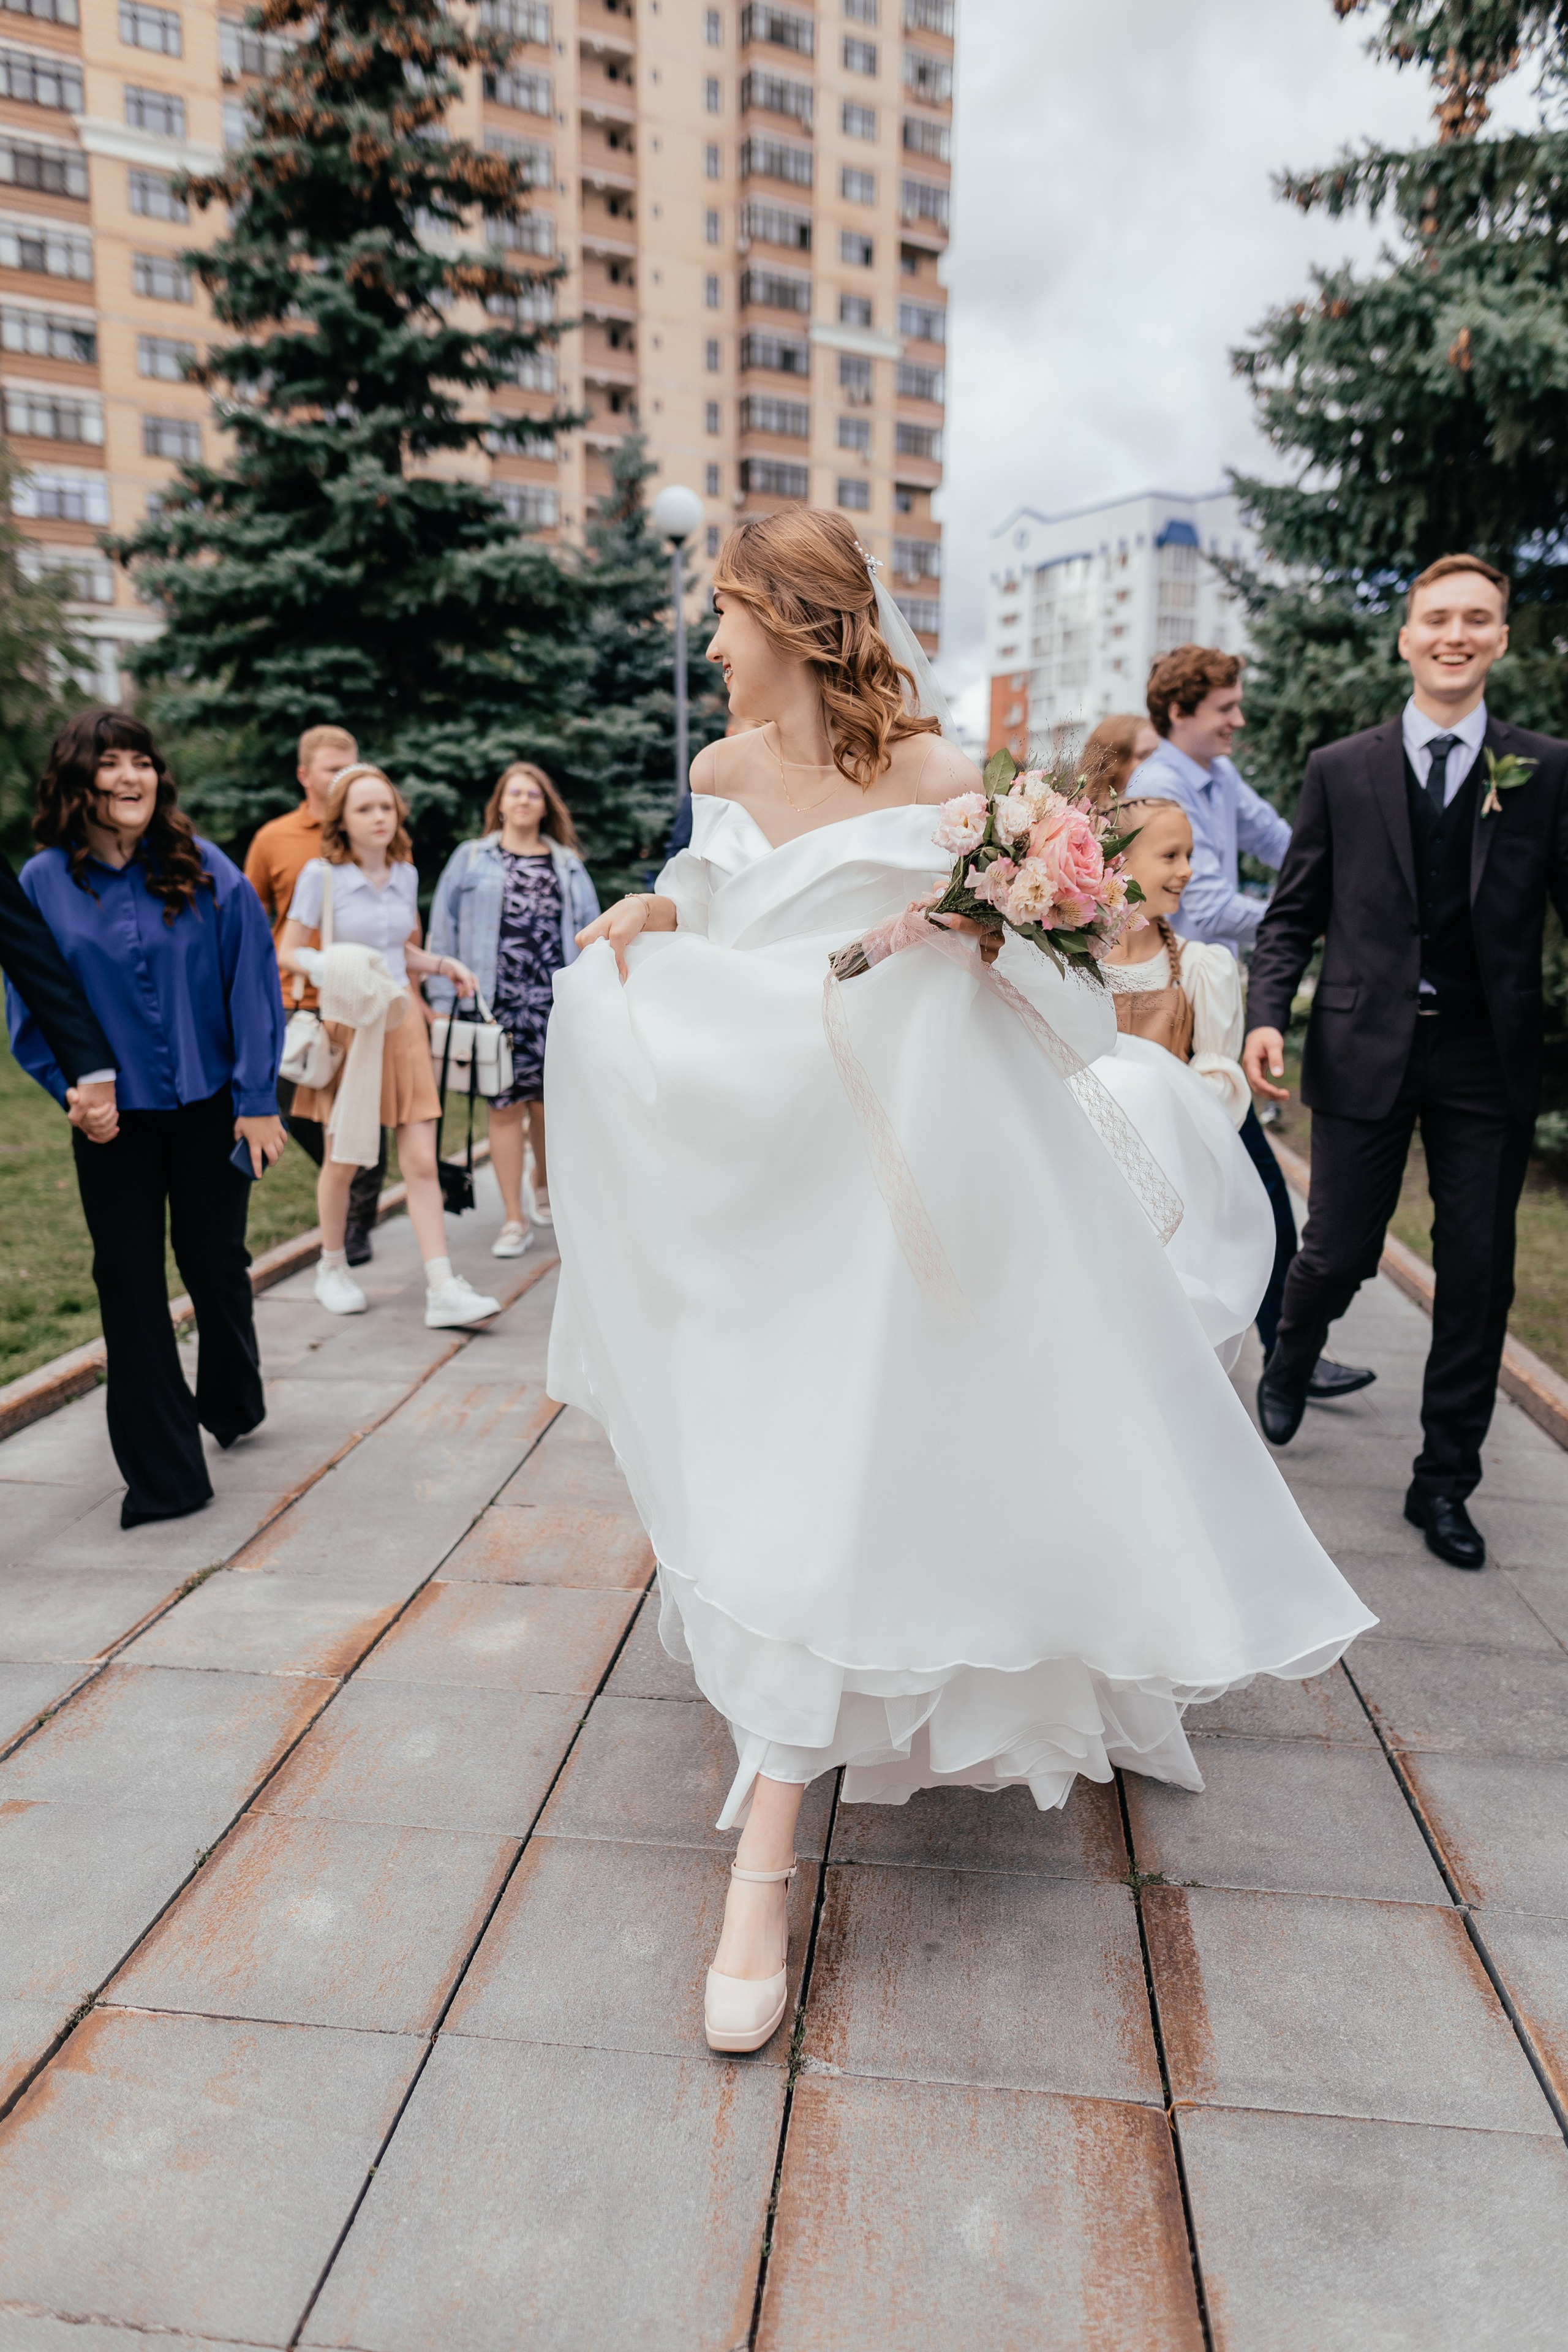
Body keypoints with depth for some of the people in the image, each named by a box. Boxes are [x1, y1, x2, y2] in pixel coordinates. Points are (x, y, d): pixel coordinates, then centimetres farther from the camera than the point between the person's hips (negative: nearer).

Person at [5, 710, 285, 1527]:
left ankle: (232, 1405, 41)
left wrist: (256, 1098, -8)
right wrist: (73, 1084, -8)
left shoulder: (206, 871, -4)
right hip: (113, 1118, 1)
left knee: (214, 1264, 12)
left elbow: (250, 985, -4)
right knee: (129, 1281, 3)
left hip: (208, 1106, -1)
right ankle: (164, 1474, 13)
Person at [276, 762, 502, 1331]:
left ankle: (443, 1290, -4)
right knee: (343, 1162, 8)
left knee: (422, 1162, -3)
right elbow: (288, 951, -3)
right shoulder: (322, 874, -5)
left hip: (402, 1023, 3)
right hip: (347, 1026, -3)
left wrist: (443, 964, 4)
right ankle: (332, 1268, 31)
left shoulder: (405, 874, 8)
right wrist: (331, 967, -22)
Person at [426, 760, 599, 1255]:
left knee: (548, 1100, 4)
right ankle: (514, 1220, 5)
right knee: (505, 1103, -1)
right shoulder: (471, 859, 9)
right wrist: (443, 1000, 0)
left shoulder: (568, 865, 13)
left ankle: (543, 1183, 35)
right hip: (496, 1004, -1)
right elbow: (444, 930, 6)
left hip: (555, 1002, 1)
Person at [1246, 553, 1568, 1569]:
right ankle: (1291, 1360, 40)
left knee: (1478, 1274, 6)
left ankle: (1446, 1482, 23)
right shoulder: (1340, 770, 5)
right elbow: (1294, 913, 5)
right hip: (1366, 1050, -1)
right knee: (1340, 1253, 3)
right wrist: (1268, 1012, -10)